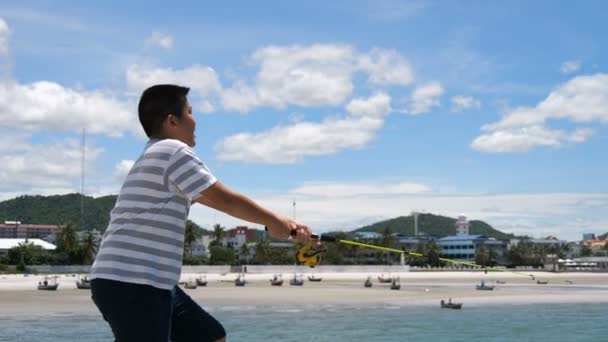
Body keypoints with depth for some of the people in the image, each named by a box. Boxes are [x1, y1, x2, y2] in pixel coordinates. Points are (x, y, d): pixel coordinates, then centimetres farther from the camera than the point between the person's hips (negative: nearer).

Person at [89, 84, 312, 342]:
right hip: (130, 283, -10)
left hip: (148, 283, 10)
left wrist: (279, 222, 20)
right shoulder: (173, 151, -10)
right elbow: (227, 200, -8)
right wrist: (273, 221, 8)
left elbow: (219, 201, 22)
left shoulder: (158, 157, 21)